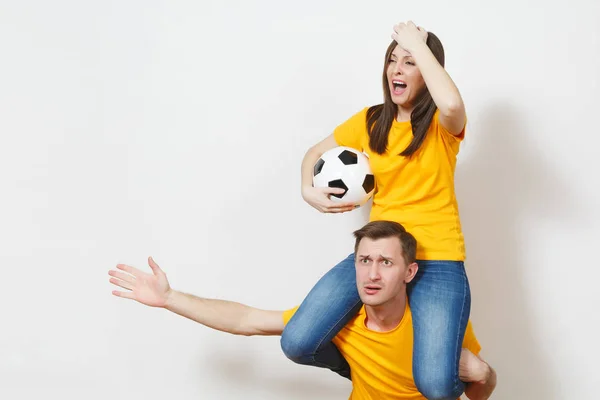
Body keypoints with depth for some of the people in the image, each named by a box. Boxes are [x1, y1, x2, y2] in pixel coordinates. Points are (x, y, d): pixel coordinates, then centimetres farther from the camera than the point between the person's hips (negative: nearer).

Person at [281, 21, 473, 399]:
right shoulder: (370, 121, 8)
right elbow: (315, 153, 21)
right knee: (297, 344, -14)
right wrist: (309, 190, 0)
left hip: (436, 260, -4)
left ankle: (454, 370, 18)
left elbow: (453, 103, -30)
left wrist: (419, 44, -19)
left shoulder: (443, 124, -4)